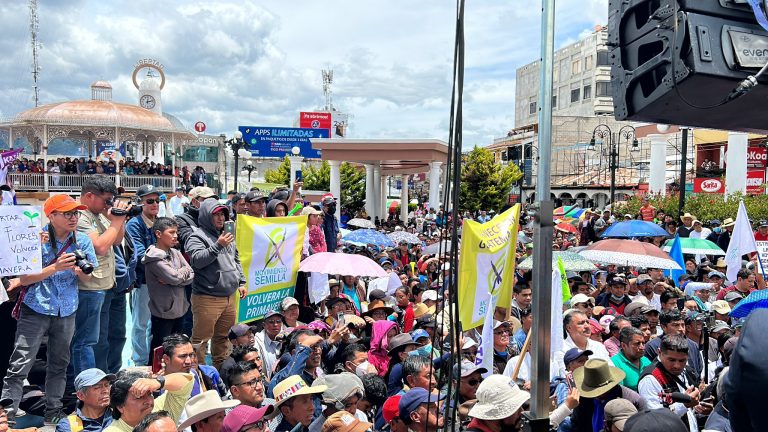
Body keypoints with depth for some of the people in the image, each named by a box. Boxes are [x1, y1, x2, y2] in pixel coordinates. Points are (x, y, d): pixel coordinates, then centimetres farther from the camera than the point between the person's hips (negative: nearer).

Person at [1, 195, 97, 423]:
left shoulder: (82, 240, 0)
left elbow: (87, 278, 5)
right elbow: (24, 279, -11)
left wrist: (79, 270, -17)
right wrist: (55, 267, -23)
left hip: (66, 311, 4)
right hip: (36, 310, -3)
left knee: (59, 364, 13)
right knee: (20, 366, -6)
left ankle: (54, 412, 26)